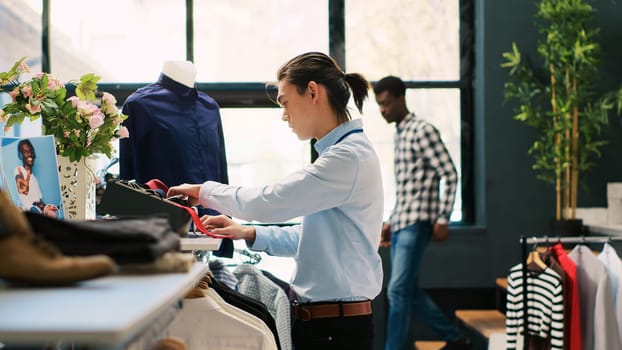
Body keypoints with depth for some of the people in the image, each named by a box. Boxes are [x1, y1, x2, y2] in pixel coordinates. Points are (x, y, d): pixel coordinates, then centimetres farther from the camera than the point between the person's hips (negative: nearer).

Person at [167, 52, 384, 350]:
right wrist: (248, 233, 13)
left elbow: (266, 202, -18)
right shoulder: (338, 152, 15)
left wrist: (204, 191, -4)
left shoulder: (349, 157, -17)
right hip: (319, 317, 9)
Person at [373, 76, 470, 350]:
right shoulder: (400, 135, 17)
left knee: (397, 290, -12)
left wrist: (442, 219, -16)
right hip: (400, 224, 9)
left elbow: (449, 175, -13)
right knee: (410, 291, 11)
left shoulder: (422, 130, -9)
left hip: (416, 223, -9)